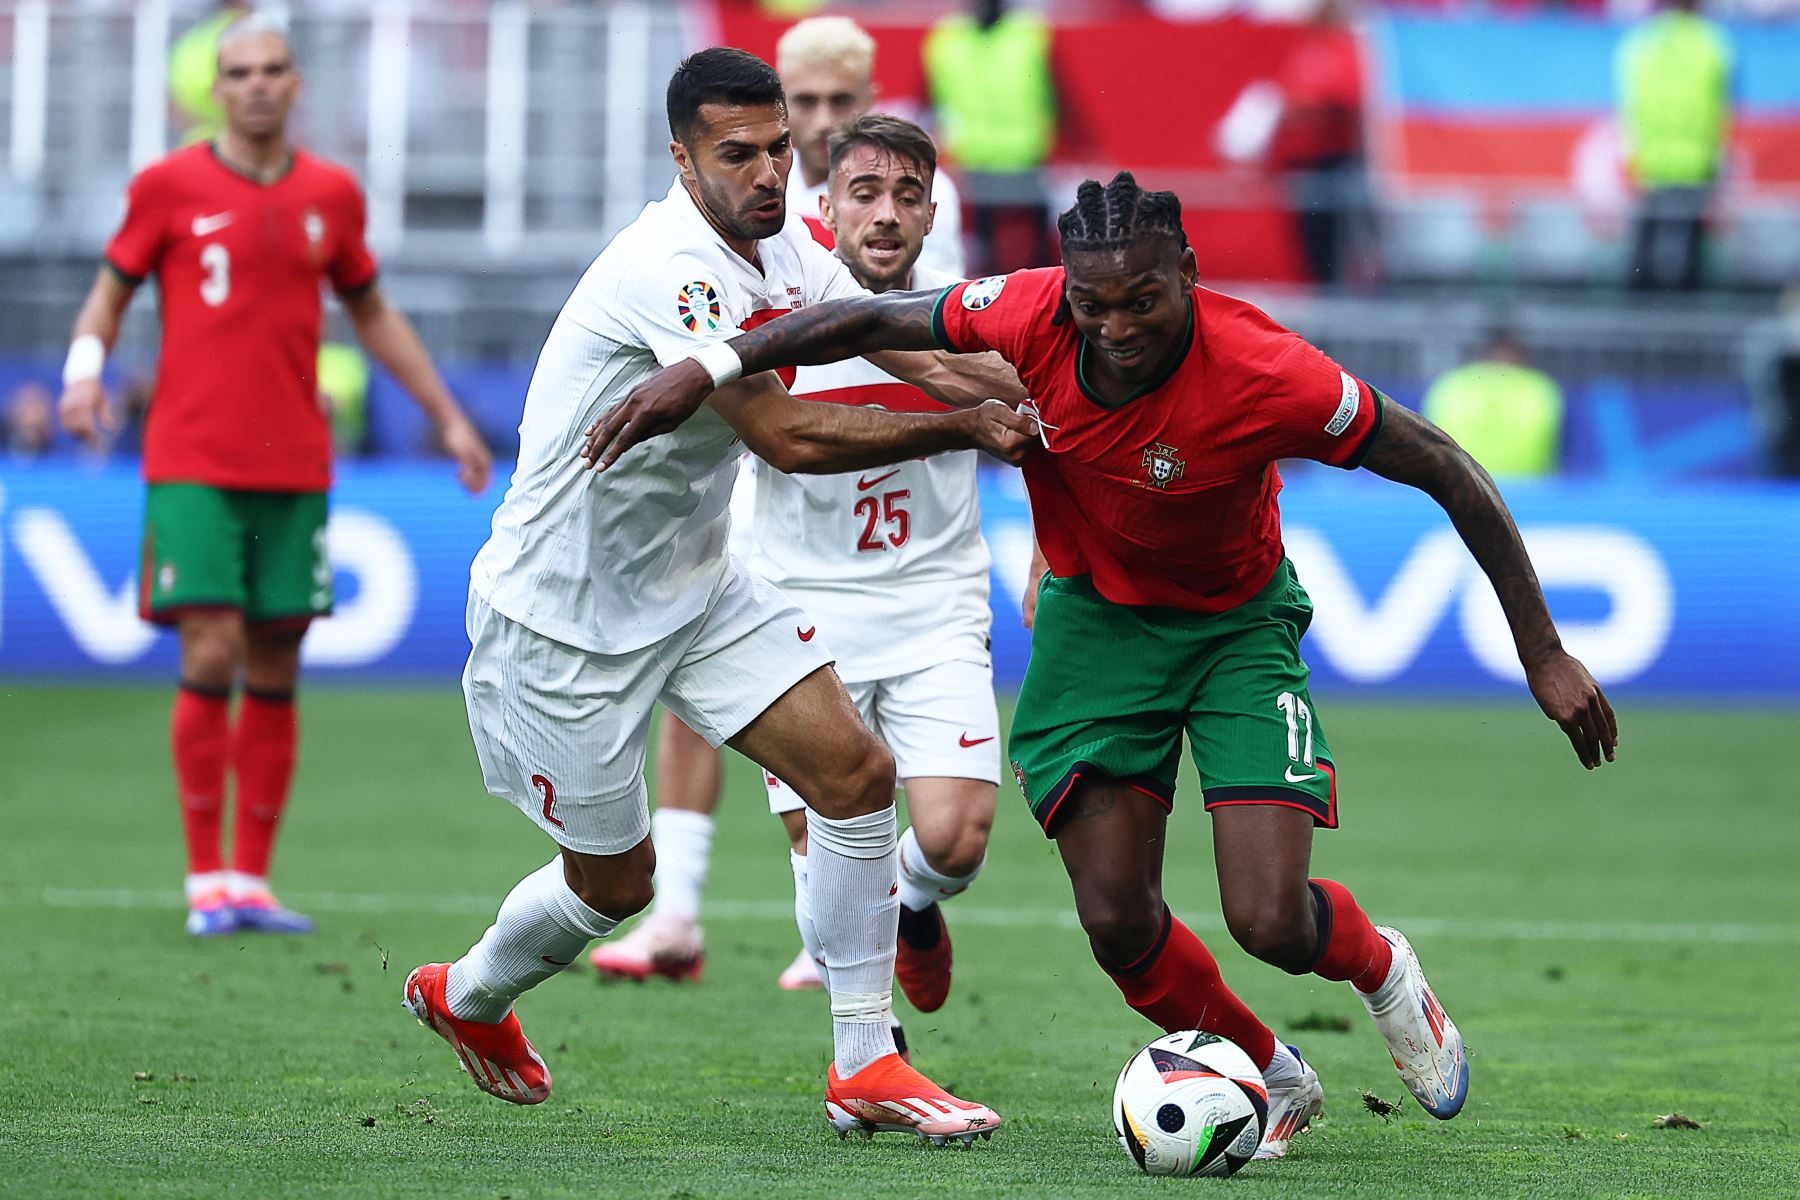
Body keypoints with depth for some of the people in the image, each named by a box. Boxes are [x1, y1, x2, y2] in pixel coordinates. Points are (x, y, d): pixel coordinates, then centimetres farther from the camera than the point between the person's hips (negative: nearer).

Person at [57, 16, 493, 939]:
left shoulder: (331, 196, 10)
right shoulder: (168, 187, 1)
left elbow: (372, 315, 22)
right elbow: (111, 291, 8)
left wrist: (448, 417, 21)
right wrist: (86, 365, -13)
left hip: (294, 468, 3)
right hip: (192, 468, -3)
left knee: (274, 676, 4)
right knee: (210, 660, -12)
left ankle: (252, 881, 11)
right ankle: (206, 881, -4)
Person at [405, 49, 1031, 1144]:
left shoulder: (786, 251, -1)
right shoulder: (671, 266, -28)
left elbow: (907, 349, 1)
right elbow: (790, 438, -30)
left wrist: (1025, 393, -19)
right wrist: (963, 428, -27)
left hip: (696, 587, 8)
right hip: (562, 612, -8)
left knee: (856, 771, -8)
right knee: (615, 880, 7)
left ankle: (865, 1066, 0)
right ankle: (466, 994, 39)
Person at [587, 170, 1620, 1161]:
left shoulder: (1264, 373, -31)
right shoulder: (1032, 318, -24)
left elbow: (1446, 470, -22)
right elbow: (867, 323, -9)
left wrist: (1544, 654, -19)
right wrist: (704, 372, -16)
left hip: (1236, 621, -3)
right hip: (1094, 618, 3)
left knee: (1271, 922, -14)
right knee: (1117, 922, -3)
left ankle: (1384, 971, 24)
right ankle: (1269, 1076, 26)